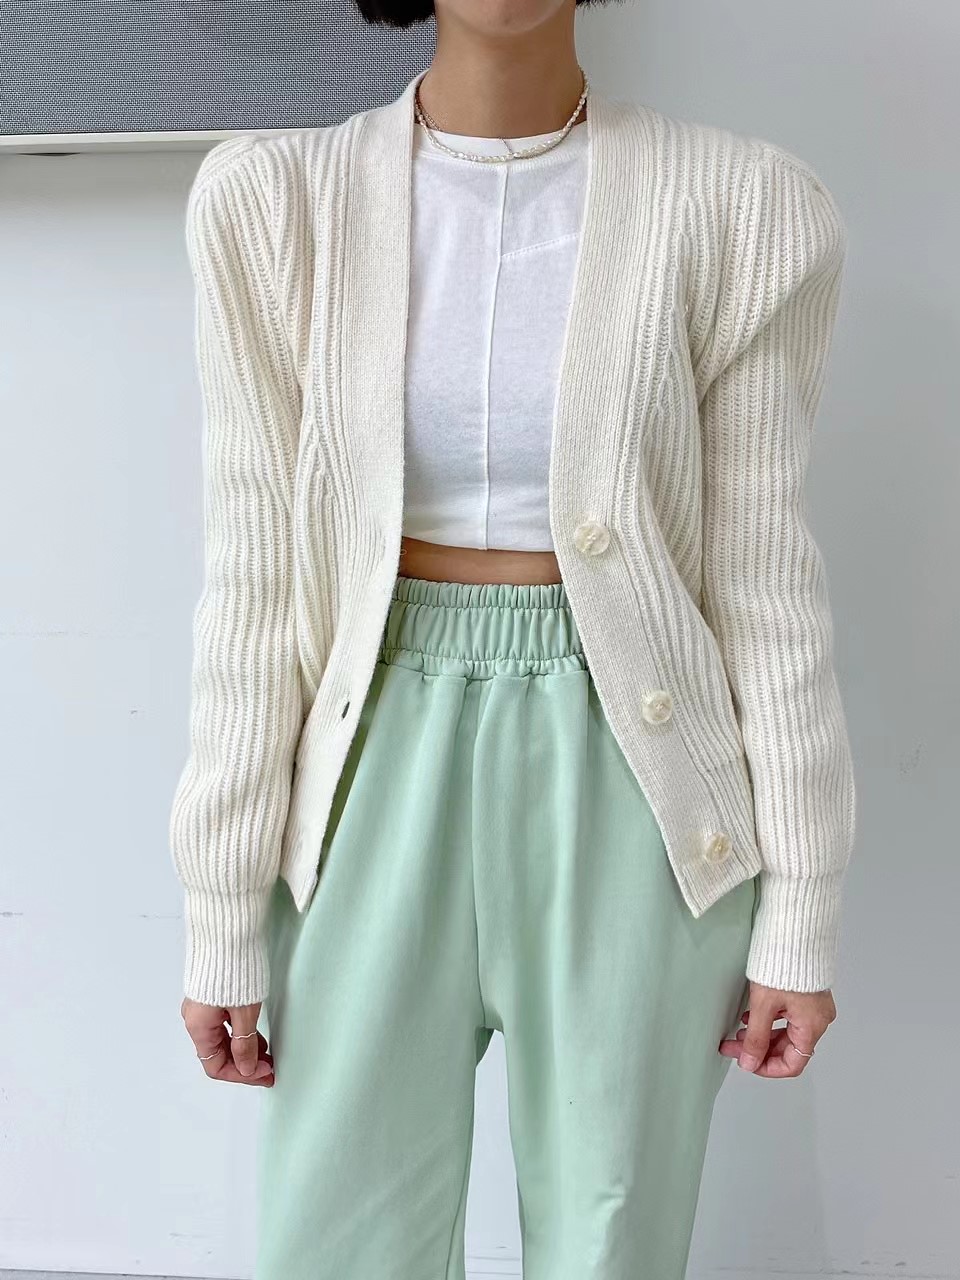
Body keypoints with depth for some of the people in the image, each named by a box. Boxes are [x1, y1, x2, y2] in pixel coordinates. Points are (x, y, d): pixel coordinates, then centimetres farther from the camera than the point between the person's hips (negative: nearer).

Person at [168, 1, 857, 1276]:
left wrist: (803, 914, 0)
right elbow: (255, 576, -2)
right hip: (384, 779, 1)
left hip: (629, 797, 0)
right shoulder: (273, 199, -2)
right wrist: (220, 917, -1)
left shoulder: (742, 206, -5)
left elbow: (763, 572, -2)